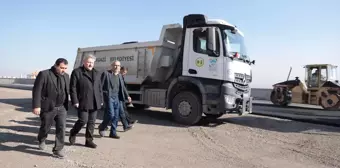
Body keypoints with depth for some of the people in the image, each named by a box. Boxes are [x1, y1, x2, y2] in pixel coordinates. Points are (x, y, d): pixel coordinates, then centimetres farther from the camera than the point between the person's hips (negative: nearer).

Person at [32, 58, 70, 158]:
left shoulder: (66, 76, 7)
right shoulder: (44, 74, -10)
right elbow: (36, 90, -13)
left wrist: (66, 105, 11)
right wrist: (36, 106, -17)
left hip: (62, 108, 4)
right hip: (47, 107, -3)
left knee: (62, 127, -4)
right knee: (45, 127, 13)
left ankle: (58, 149, 6)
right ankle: (41, 141, 44)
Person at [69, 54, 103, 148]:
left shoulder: (97, 73, 14)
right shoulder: (77, 72, -2)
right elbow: (73, 88, -6)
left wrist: (101, 100, 11)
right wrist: (75, 101, -11)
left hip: (95, 103, 5)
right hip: (83, 103, -5)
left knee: (92, 122, 9)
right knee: (83, 120, -3)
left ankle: (89, 140, 21)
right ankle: (73, 134, 25)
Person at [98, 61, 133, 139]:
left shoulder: (119, 76, 15)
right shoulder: (106, 73, -3)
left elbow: (123, 87, 17)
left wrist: (127, 96, 8)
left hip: (117, 98, 6)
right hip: (109, 97, -6)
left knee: (116, 116, 5)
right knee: (111, 114, -10)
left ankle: (113, 133, 15)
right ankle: (102, 127, 15)